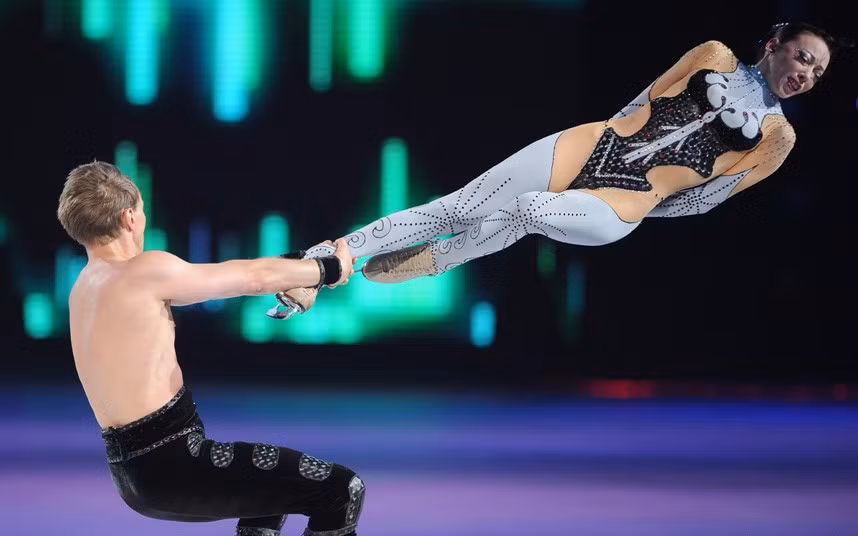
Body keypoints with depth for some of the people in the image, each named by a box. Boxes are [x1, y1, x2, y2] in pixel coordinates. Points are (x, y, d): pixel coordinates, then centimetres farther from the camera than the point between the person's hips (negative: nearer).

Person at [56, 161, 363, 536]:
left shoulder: (86, 286, 13)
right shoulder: (145, 273, -15)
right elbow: (254, 279, -5)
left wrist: (302, 266, 20)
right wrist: (331, 268, 12)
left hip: (133, 473, 10)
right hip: (172, 464, -10)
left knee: (277, 483, 33)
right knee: (341, 491, -8)